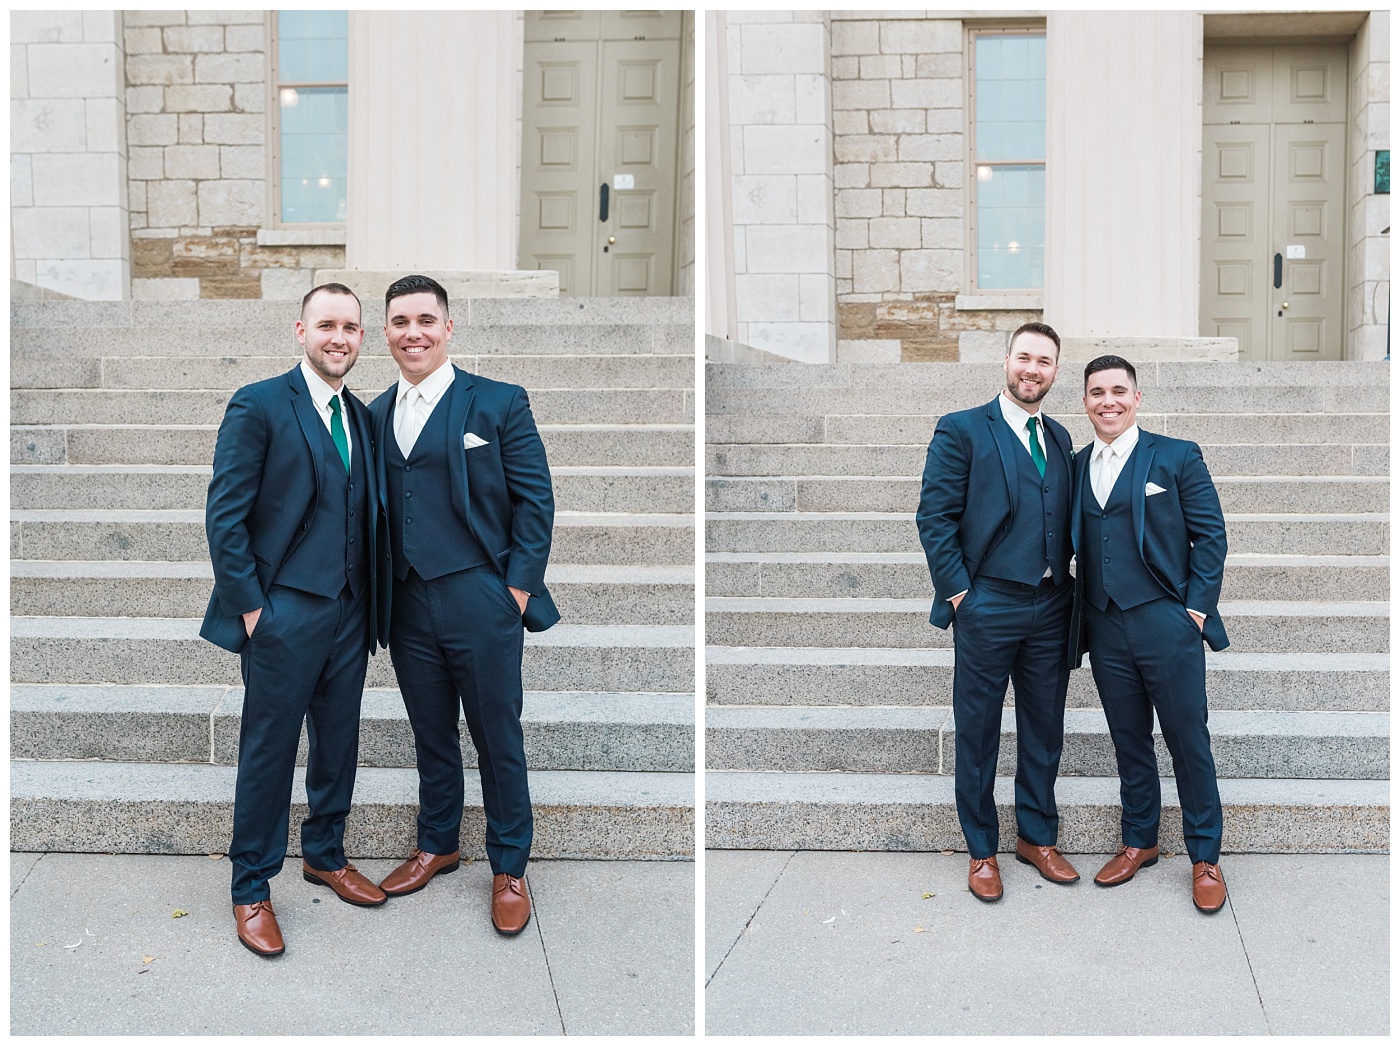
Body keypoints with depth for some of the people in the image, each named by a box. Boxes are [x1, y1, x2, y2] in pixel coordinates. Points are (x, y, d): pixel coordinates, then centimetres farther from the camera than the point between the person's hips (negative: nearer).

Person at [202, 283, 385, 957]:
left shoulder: (360, 417, 12)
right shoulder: (259, 406, -8)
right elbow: (225, 515, -10)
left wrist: (369, 604, 8)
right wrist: (249, 606, -12)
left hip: (348, 615, 6)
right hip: (284, 615, -6)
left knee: (338, 743, 15)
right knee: (268, 752, 4)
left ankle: (324, 854, 34)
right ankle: (251, 889, 19)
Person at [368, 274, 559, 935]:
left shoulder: (499, 403, -3)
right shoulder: (375, 415, 11)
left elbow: (535, 500, -5)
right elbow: (374, 511, 14)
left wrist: (519, 589, -10)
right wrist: (379, 595, 6)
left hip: (480, 605, -4)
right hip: (408, 608, 4)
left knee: (498, 739, 6)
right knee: (431, 736, 17)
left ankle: (509, 868, 22)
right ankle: (437, 845, 35)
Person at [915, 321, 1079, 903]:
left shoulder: (1059, 438, 13)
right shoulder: (962, 430, -4)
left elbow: (1064, 522, 16)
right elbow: (934, 516, -8)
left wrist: (1067, 584, 5)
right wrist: (957, 590, -12)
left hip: (1050, 608, 5)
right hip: (987, 608, -5)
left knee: (1045, 729, 14)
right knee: (977, 733, 6)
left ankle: (1038, 837, 30)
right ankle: (981, 850, 21)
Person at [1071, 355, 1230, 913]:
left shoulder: (1178, 457, -1)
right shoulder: (1075, 468, 11)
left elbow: (1210, 535, -2)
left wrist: (1198, 608, -8)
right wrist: (1079, 613, 6)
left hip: (1166, 624, -4)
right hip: (1105, 631, 4)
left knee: (1188, 742, 4)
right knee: (1129, 742, 14)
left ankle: (1205, 857, 17)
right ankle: (1138, 842, 28)